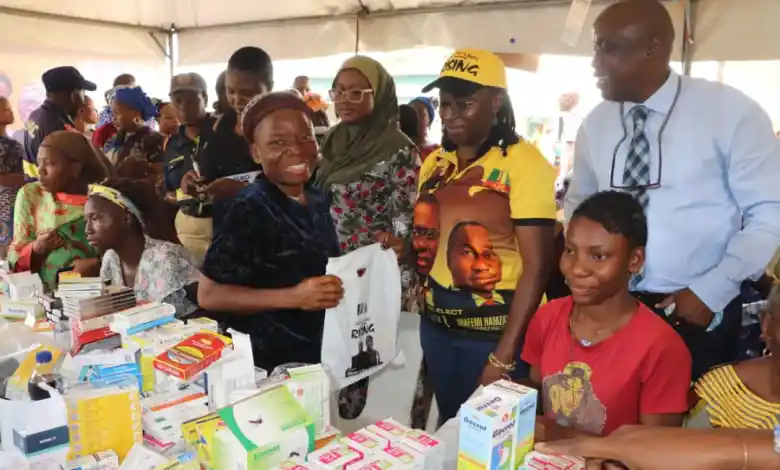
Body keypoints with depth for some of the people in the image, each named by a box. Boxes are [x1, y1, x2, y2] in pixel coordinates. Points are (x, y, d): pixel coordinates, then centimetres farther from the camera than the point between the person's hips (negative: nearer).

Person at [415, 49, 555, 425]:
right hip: (437, 325, 6)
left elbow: (536, 266, -18)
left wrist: (503, 357, -19)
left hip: (497, 331, -6)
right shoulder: (435, 163, 5)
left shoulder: (523, 162, -15)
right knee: (448, 427, 20)